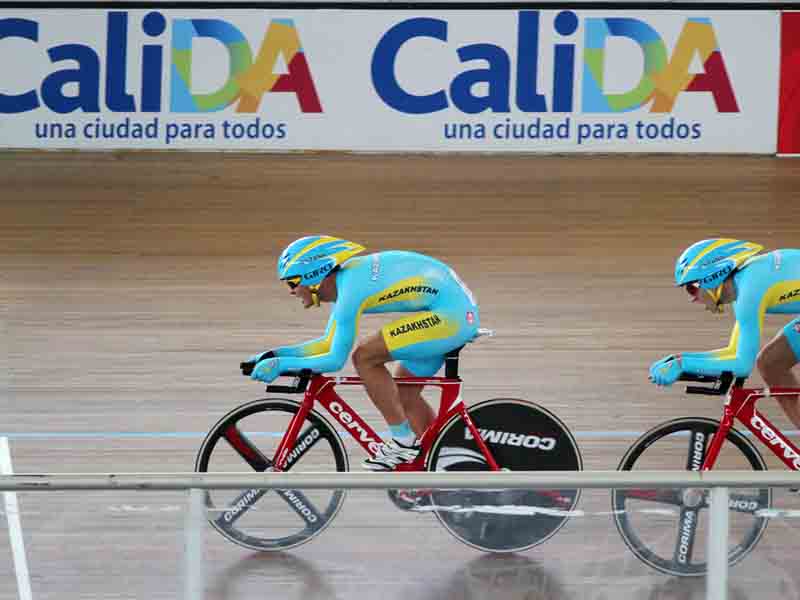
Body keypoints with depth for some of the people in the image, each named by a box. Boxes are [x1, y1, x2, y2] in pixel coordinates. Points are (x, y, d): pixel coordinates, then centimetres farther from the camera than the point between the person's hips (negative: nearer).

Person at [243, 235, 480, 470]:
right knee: (405, 394, 16)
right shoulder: (343, 279, 12)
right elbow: (328, 344, 21)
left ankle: (404, 442, -4)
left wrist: (280, 364, -11)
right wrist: (275, 354, 13)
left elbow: (335, 359, -16)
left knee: (364, 357, -11)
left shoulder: (350, 289, -17)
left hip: (449, 315, -10)